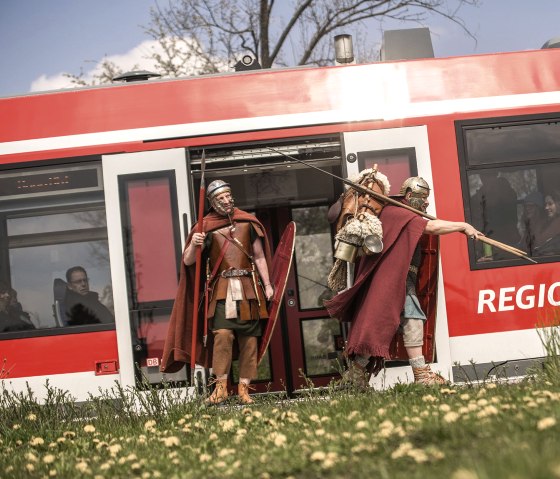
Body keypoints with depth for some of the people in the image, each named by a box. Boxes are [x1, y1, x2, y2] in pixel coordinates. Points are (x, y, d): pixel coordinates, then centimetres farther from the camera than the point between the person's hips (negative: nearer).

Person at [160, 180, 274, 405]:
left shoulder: (247, 222, 9)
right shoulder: (207, 226, 3)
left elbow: (259, 257, 14)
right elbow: (188, 262, 0)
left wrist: (267, 284, 8)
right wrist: (194, 245, -20)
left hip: (248, 288, 2)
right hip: (222, 289, -2)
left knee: (249, 339, 0)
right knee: (223, 333, -18)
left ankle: (244, 389, 6)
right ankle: (221, 386, -10)